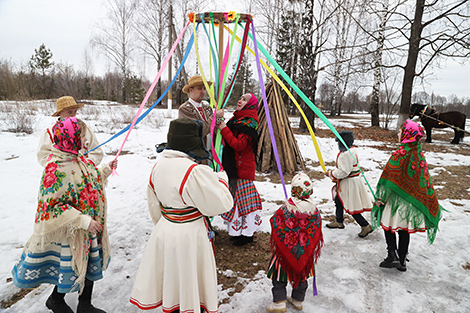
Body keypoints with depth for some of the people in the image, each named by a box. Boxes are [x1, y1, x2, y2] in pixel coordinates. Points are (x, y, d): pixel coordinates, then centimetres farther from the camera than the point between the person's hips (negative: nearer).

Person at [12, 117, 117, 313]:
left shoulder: (77, 159, 0)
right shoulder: (56, 170, -27)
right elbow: (51, 207, -27)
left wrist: (106, 170, 7)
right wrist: (83, 221, -29)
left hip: (89, 226, 9)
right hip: (71, 231, -9)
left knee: (91, 264, 19)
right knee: (71, 267, 12)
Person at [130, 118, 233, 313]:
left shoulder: (159, 165, -1)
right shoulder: (195, 172, -25)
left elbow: (154, 206, 10)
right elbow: (220, 204, -18)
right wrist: (221, 180, -2)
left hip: (164, 230, 7)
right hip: (189, 235, -7)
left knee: (172, 281, 26)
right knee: (191, 283, 14)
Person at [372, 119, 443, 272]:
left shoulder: (400, 153, -17)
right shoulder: (420, 153, 4)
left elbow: (389, 178, -17)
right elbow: (424, 178, 11)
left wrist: (380, 197, -11)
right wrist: (432, 204, 20)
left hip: (398, 197, -6)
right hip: (413, 199, 6)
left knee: (389, 225, 10)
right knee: (404, 229, 13)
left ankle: (392, 255, 2)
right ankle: (402, 261, 21)